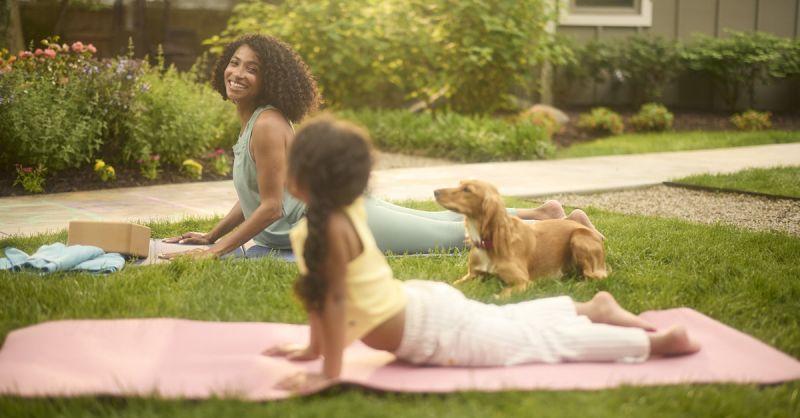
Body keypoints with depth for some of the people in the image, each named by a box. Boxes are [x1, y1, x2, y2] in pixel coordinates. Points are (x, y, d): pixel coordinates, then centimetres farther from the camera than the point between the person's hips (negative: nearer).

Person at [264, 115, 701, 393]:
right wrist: (313, 347, 15)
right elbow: (321, 289, 11)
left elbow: (334, 299, -26)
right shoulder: (340, 210, 3)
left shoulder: (329, 226, -25)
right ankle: (595, 308, 42)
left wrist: (329, 372, -24)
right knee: (506, 324, 30)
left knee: (540, 341, 1)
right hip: (420, 304, 8)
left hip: (429, 331, -8)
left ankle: (656, 341, 9)